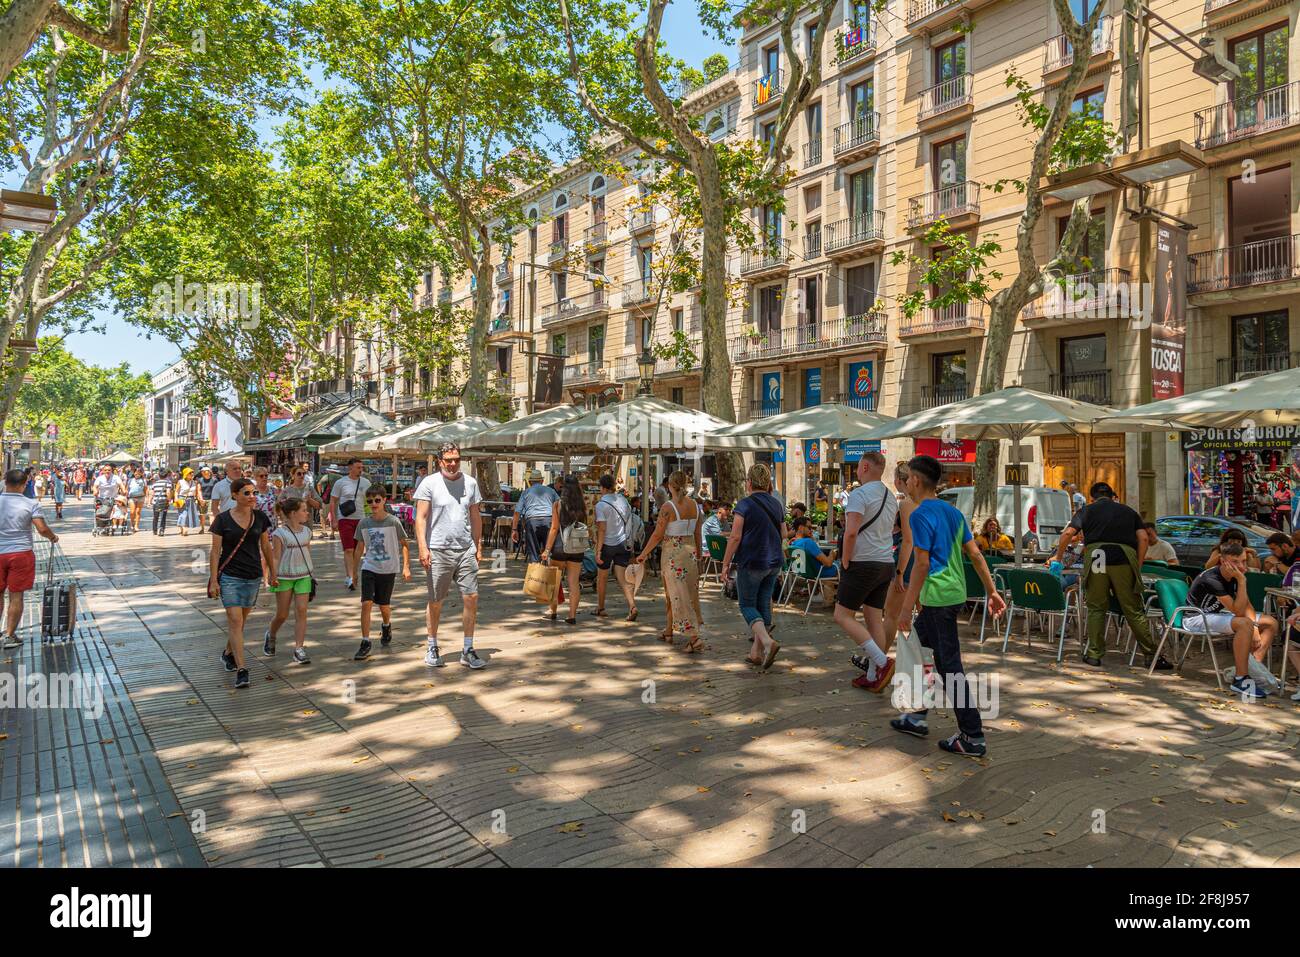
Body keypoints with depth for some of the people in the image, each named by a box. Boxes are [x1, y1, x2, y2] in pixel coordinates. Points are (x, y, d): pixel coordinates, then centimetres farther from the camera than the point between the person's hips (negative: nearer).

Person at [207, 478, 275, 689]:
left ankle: (228, 654, 40)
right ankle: (241, 670, -11)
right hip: (229, 576, -4)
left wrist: (272, 574, 14)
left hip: (253, 577, 4)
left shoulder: (260, 518, 2)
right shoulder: (223, 519, -7)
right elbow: (215, 551, -5)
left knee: (241, 620, 15)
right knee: (235, 620, -11)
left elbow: (266, 548, 12)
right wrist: (213, 581, -8)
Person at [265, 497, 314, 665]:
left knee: (301, 611, -6)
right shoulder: (279, 533, -9)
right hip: (284, 577, -4)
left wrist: (312, 575, 15)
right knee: (282, 614, 6)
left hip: (303, 576, 4)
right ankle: (270, 636, 38)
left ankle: (299, 649, -4)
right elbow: (275, 558, -10)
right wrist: (273, 577, -19)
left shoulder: (306, 531, 6)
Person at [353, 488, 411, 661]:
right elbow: (360, 547, 11)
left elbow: (404, 544, -2)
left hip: (388, 570, -1)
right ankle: (365, 643, -6)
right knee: (366, 603, -11)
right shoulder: (363, 523, 0)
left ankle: (386, 626, 43)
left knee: (384, 605, 9)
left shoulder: (393, 521, -9)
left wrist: (406, 567, -7)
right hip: (369, 568, 1)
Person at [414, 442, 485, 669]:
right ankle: (432, 648, 24)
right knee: (435, 602, 7)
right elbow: (421, 517, -5)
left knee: (471, 597, -2)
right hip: (438, 550, -3)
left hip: (466, 549, 3)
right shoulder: (429, 483, -2)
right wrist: (423, 547, -15)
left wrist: (478, 546, 14)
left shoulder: (470, 483, 9)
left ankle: (468, 651, 8)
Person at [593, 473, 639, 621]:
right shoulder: (623, 500, 4)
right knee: (622, 578, 2)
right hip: (623, 543, 4)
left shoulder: (601, 505, -13)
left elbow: (602, 530, -18)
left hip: (607, 544, -4)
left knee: (602, 578, 14)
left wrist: (598, 550, -15)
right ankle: (632, 606, -16)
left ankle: (600, 608, 27)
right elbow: (628, 521, 10)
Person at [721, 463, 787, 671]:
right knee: (764, 604, 11)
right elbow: (784, 534, 14)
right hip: (774, 563, 6)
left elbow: (735, 537, -15)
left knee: (747, 605, 4)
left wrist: (726, 563, -8)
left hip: (751, 562, -6)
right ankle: (756, 652, 16)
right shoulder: (776, 503, 7)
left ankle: (767, 642, -18)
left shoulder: (745, 504, -12)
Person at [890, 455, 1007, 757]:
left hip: (937, 597, -9)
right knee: (920, 650, 21)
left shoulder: (920, 515, -14)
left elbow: (921, 563, -18)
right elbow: (975, 554, 12)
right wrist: (992, 592, 15)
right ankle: (917, 717, 30)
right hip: (955, 593, 10)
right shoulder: (953, 511, 12)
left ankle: (973, 738, 1)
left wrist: (907, 607, -15)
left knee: (949, 666, -4)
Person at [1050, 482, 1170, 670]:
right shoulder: (1129, 511, 25)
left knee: (1096, 608, 8)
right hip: (1124, 558, 1)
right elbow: (1143, 538, 12)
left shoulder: (1086, 511, 19)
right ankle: (1151, 655, 9)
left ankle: (1094, 654, 9)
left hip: (1095, 557, -1)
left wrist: (1058, 556, 17)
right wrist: (1138, 566, 15)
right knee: (1134, 610, 5)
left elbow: (1068, 533, 6)